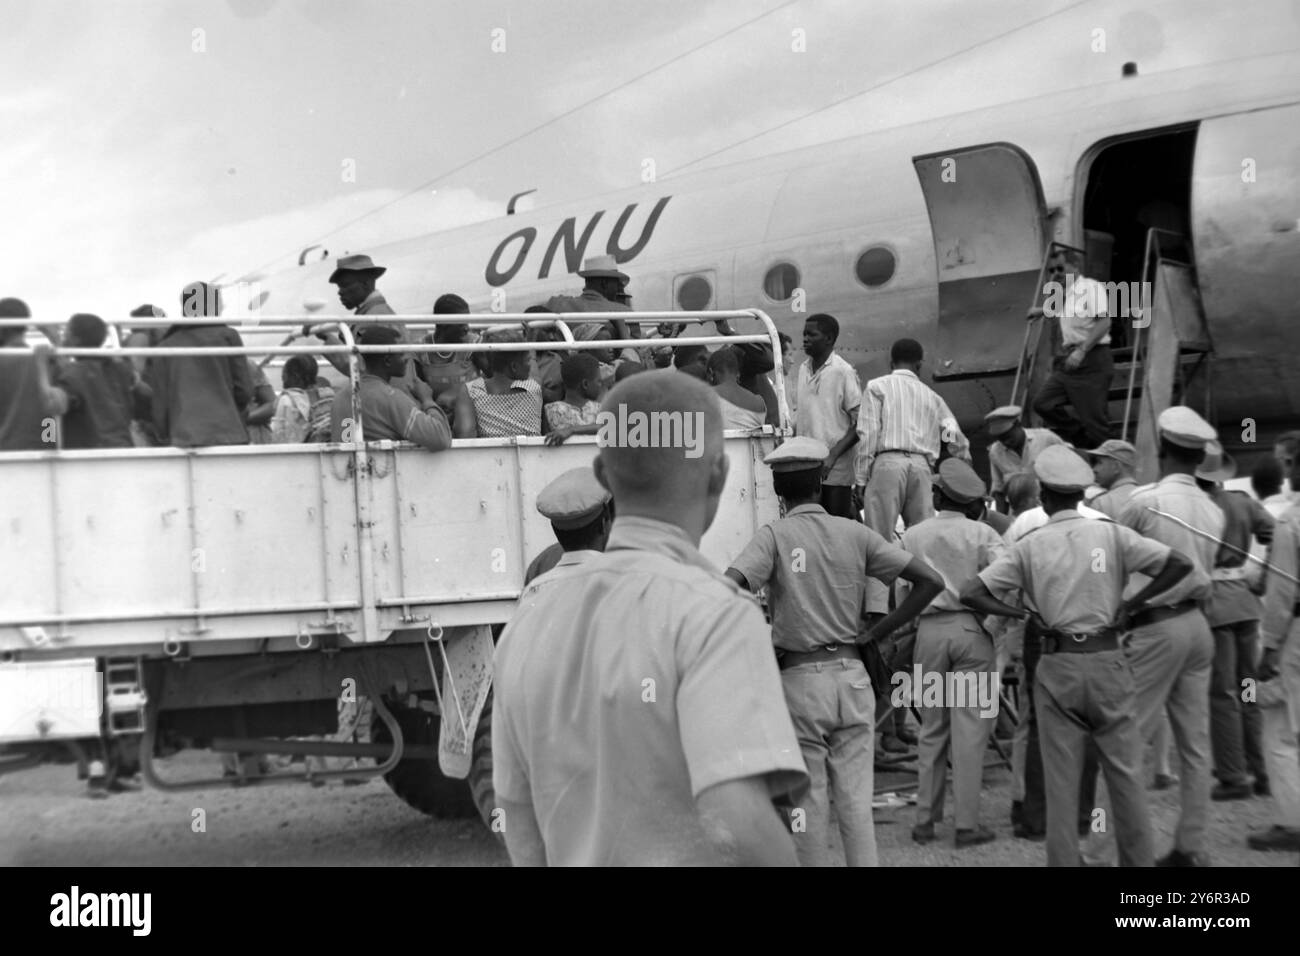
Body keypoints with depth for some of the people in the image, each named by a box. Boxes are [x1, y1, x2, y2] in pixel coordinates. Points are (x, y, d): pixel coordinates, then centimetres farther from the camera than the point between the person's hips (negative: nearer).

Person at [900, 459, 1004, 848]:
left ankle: (925, 820, 15)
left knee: (932, 729, 12)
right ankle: (966, 824, 0)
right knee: (969, 728, 1)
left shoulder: (911, 536, 6)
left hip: (930, 629, 2)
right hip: (972, 627, -2)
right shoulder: (983, 534, 0)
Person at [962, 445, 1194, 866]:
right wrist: (1130, 605, 0)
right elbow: (1180, 564, -5)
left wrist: (1024, 613, 2)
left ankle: (1064, 860, 9)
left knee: (1061, 779, 6)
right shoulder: (1111, 535, -2)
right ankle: (1138, 859, 15)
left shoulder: (1029, 546, -1)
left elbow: (971, 594, -4)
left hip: (1057, 666, 0)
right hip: (1108, 661, 0)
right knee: (1124, 772, 9)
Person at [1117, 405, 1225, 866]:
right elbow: (1203, 570, 8)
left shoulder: (1144, 501, -11)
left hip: (1156, 625, -6)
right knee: (1195, 742, 7)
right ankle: (1191, 847, 12)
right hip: (1198, 624, 6)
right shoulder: (1213, 511, 6)